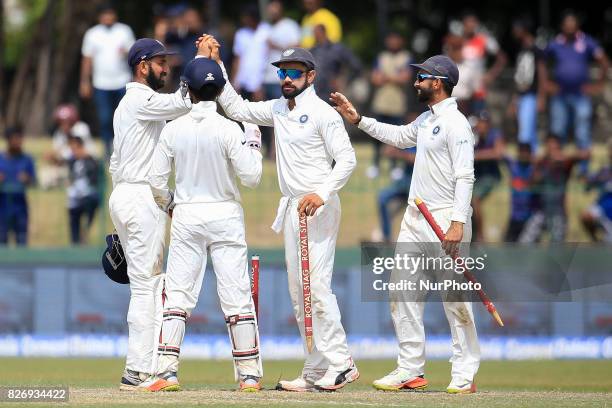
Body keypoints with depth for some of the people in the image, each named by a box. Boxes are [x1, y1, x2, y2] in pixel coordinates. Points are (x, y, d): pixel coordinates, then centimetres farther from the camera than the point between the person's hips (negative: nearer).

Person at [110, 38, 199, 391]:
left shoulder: (128, 104, 21)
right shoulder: (142, 100, -10)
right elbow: (184, 103, -25)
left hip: (124, 194, 11)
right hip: (142, 196, -11)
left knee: (150, 284, 11)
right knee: (146, 284, -10)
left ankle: (147, 368, 10)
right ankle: (138, 372, -11)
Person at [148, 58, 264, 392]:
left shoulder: (173, 129, -3)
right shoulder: (228, 129, -10)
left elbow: (157, 180, 0)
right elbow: (251, 176, -11)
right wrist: (253, 143, 5)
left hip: (186, 216, 1)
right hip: (225, 215, -1)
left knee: (177, 296, 4)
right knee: (237, 297, 2)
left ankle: (167, 371, -4)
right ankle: (249, 374, 3)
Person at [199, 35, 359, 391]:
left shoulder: (323, 113, -9)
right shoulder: (278, 109, 14)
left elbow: (347, 160, -13)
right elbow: (237, 108, 19)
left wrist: (321, 194, -25)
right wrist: (216, 66, 13)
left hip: (319, 208, -9)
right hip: (291, 208, 9)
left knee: (317, 285, -16)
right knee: (298, 291, 6)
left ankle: (340, 364, -13)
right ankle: (317, 372, 8)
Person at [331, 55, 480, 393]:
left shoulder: (455, 123, -13)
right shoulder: (427, 120, 16)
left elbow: (465, 176, -20)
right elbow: (400, 137, 36)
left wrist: (458, 223, -27)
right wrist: (358, 119, 31)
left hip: (446, 220, -10)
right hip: (415, 219, 10)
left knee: (455, 298, -6)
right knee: (403, 292, 8)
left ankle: (464, 374, -1)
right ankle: (410, 370, 12)